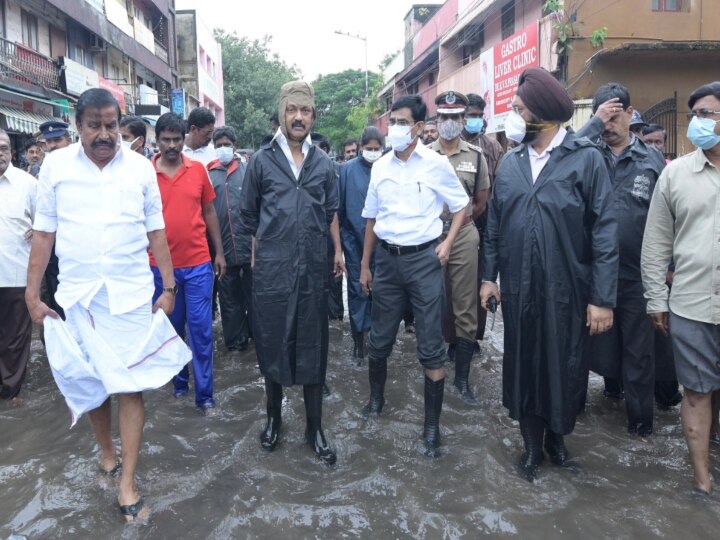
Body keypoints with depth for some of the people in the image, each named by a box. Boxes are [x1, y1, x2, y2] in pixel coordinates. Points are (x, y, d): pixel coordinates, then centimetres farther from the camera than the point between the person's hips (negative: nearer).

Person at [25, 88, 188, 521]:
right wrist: (33, 293, 4)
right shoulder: (56, 165, 1)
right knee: (88, 380, 12)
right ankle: (107, 449, 38)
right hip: (77, 294, 1)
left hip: (131, 293, -1)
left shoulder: (140, 167, 1)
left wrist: (169, 288, 4)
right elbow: (43, 233, 4)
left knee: (131, 384, 0)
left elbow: (156, 231, 5)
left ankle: (128, 484, 9)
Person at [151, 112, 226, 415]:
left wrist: (219, 252, 6)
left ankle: (204, 396, 11)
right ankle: (179, 383, 32)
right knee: (171, 328, 14)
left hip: (198, 264, 0)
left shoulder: (198, 169, 2)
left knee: (201, 329, 2)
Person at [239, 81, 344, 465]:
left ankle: (315, 428, 21)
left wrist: (337, 250, 13)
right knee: (272, 344, 9)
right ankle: (273, 417, 30)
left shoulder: (324, 164, 7)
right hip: (271, 270, -1)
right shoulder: (261, 161, 2)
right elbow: (248, 216, 10)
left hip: (313, 270, 2)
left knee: (312, 348, 8)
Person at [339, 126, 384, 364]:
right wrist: (341, 236, 3)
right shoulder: (349, 169, -2)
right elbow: (341, 205, 2)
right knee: (357, 288, 3)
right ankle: (359, 339, 11)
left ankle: (371, 334, 23)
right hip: (355, 239, -1)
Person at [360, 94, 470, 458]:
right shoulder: (380, 167, 6)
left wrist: (447, 243, -10)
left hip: (423, 258, -3)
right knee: (379, 339, 14)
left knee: (431, 348, 0)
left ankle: (432, 425, 12)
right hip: (386, 258, 4)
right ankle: (376, 398, 38)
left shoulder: (436, 164, -5)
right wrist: (364, 266, 13)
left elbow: (461, 207, 6)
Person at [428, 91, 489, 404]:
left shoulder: (476, 156, 4)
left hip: (464, 238, 0)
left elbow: (481, 202, 10)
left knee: (465, 309, 1)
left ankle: (462, 378, 10)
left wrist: (460, 222, 6)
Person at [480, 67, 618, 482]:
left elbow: (605, 230, -10)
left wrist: (603, 297, -13)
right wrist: (489, 275, 7)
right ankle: (532, 444, 30)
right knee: (524, 363, 12)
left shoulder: (586, 158, -8)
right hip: (518, 287, 4)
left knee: (564, 366, 11)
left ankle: (557, 436, 36)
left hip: (567, 288, -3)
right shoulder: (511, 161, 6)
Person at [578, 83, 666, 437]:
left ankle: (640, 418, 22)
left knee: (639, 348, 9)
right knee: (601, 336, 18)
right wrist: (594, 123, -19)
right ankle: (612, 384, 42)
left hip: (637, 272, -1)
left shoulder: (652, 159, 0)